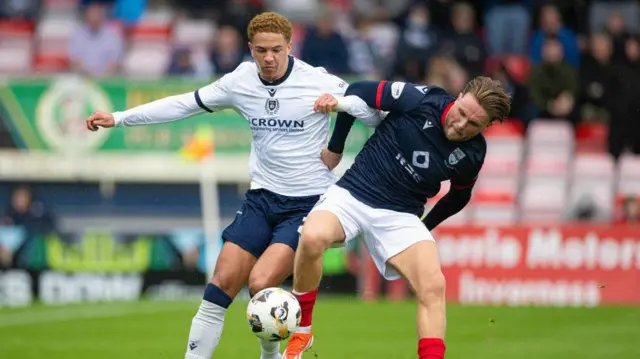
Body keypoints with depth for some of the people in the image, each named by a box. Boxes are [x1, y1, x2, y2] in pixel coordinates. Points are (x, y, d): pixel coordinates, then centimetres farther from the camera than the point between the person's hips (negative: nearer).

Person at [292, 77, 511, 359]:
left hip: (400, 217, 3)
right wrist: (335, 149, 5)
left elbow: (458, 197, 19)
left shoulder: (472, 154, -4)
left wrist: (425, 227, 20)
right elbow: (359, 92, -1)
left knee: (433, 286, -22)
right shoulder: (420, 100, -15)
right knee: (312, 237, -33)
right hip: (351, 194, -2)